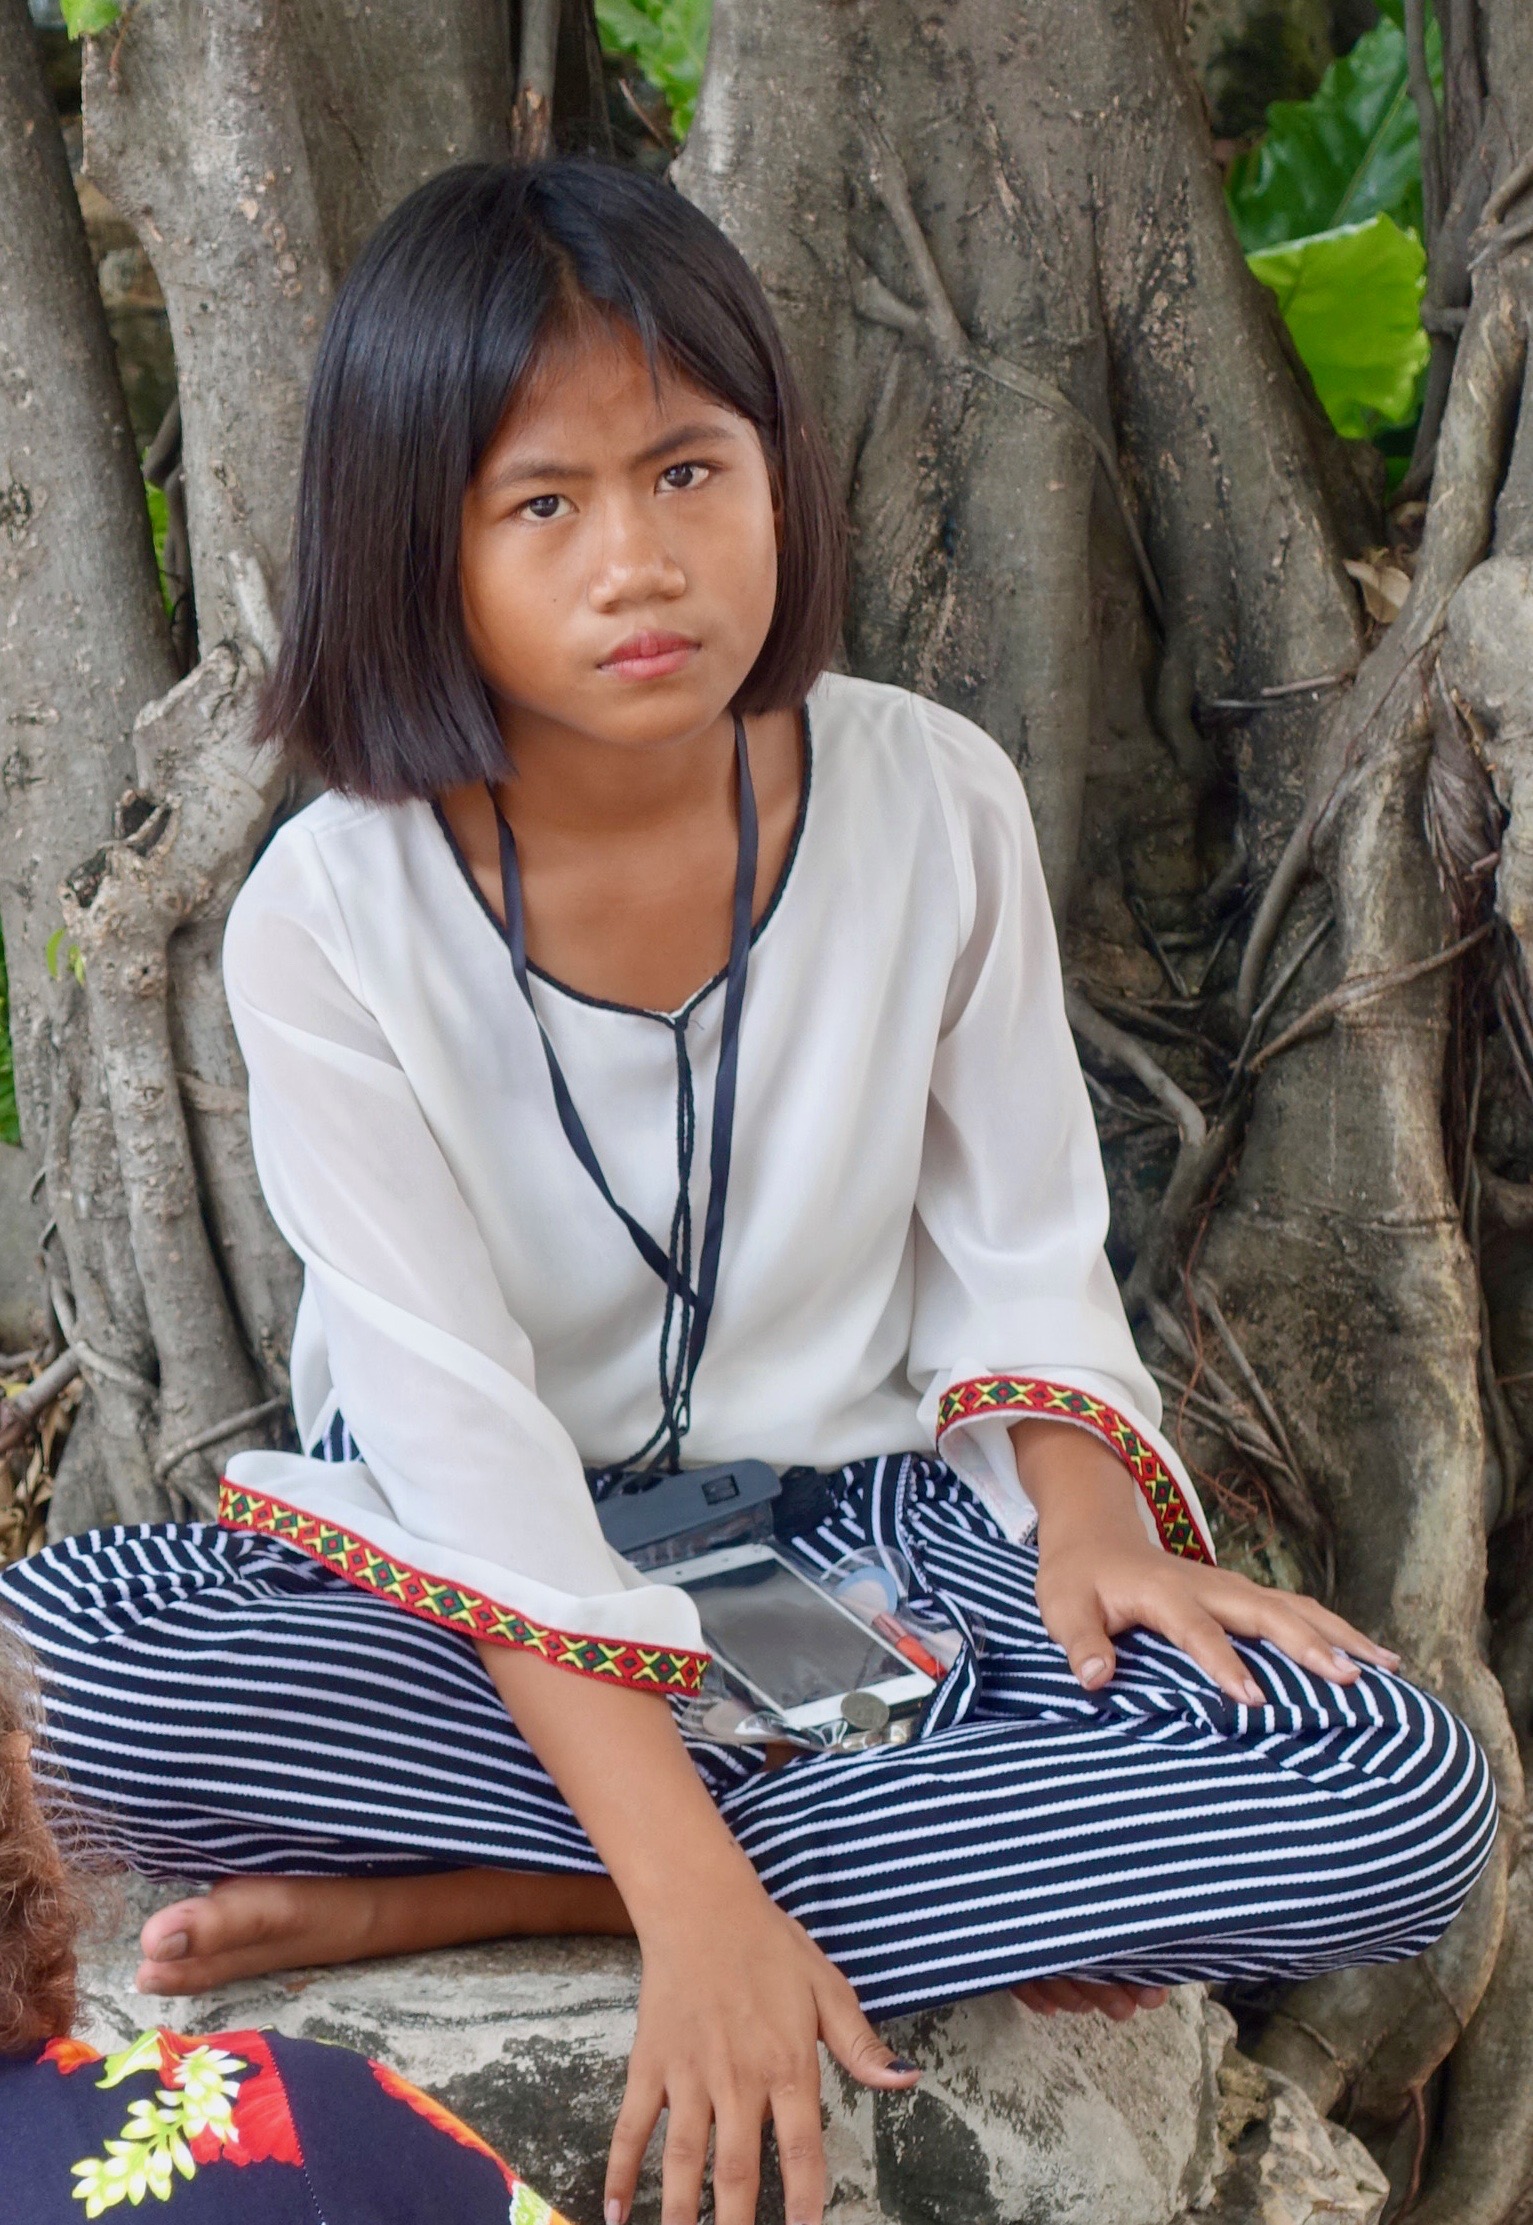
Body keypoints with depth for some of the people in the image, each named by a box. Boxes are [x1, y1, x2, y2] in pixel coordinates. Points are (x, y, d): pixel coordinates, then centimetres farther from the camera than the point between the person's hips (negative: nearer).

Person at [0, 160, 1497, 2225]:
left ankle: (444, 1895, -20)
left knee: (1400, 1802, -24)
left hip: (858, 1506, 2)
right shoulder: (332, 918, -16)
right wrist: (699, 1896, -31)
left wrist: (1082, 1517, -18)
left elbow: (1020, 1251, 3)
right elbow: (457, 1422, -22)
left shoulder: (934, 798, -8)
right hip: (491, 1569, -1)